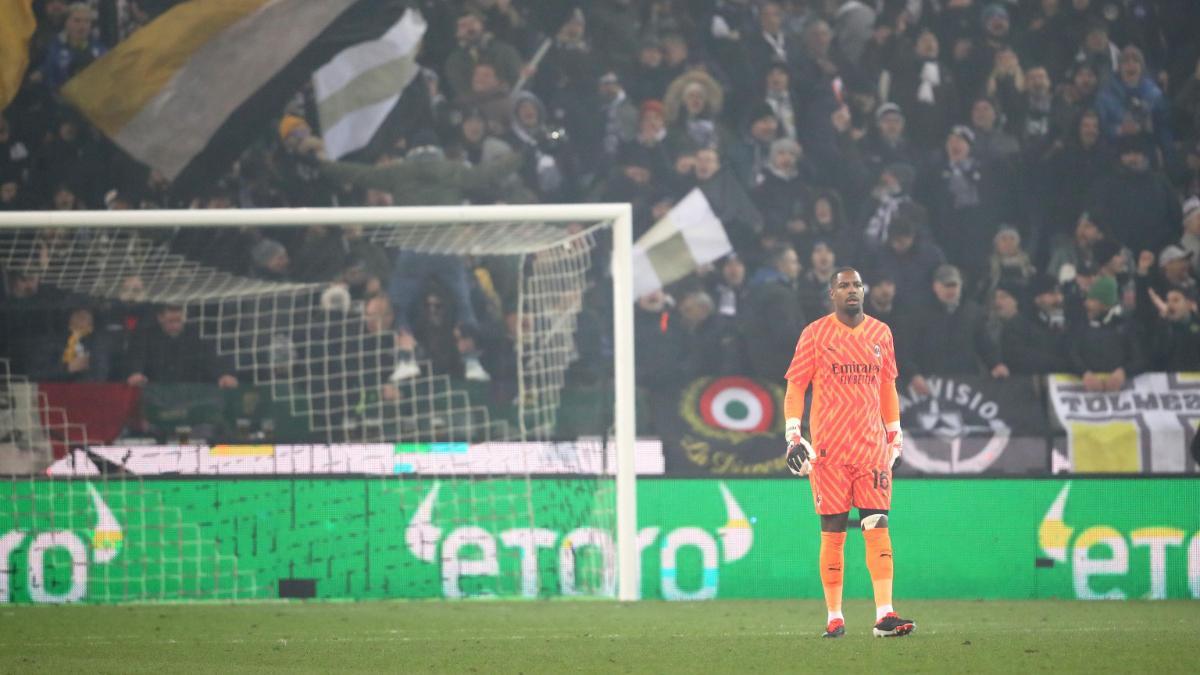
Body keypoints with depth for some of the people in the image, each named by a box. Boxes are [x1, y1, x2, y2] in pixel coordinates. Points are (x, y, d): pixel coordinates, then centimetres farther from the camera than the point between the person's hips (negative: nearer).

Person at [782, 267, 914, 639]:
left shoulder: (880, 333, 11)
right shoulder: (815, 334, 1)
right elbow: (795, 386, 2)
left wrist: (895, 432, 17)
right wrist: (793, 433, -8)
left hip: (873, 444, 3)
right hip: (828, 447, -3)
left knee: (878, 527, -6)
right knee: (832, 532, 0)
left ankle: (884, 615, -10)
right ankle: (834, 618, 6)